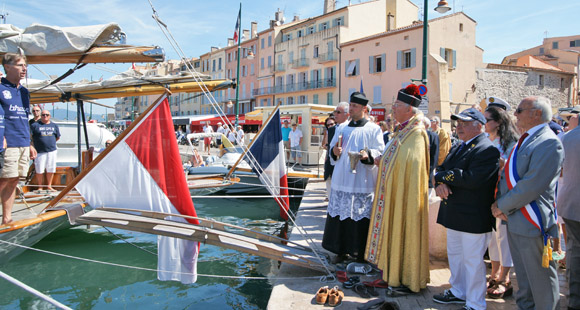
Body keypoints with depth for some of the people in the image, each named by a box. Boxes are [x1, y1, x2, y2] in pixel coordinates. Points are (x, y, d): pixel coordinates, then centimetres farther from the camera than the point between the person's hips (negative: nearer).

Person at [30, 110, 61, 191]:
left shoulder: (54, 126, 13)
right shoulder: (35, 125, 1)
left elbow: (58, 137, 21)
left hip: (52, 151, 3)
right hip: (40, 152, -3)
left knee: (51, 170, 6)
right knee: (39, 170, 0)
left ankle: (49, 186, 18)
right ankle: (40, 187, 12)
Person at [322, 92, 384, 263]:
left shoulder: (373, 129, 3)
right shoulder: (341, 128, 16)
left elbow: (380, 152, -3)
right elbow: (332, 149, 19)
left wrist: (367, 154, -23)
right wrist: (334, 151, -4)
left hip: (362, 182, -4)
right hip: (342, 180, 4)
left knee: (361, 217, -1)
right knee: (340, 215, 5)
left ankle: (360, 252, 13)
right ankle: (341, 250, 19)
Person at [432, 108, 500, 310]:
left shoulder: (488, 150, -16)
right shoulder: (458, 148, 15)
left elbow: (472, 179, -28)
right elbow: (441, 169, 12)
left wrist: (442, 176, -16)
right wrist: (440, 183, -11)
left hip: (474, 217, -9)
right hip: (454, 214, 9)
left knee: (473, 261, 2)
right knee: (455, 255, 21)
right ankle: (458, 292, 38)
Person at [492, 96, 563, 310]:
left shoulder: (548, 143, -17)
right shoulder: (524, 140, 13)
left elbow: (532, 186, -24)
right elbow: (509, 175, 16)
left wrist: (503, 205, -14)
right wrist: (500, 202, 1)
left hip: (532, 223, -9)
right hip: (514, 220, 9)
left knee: (541, 279, 6)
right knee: (523, 277, 21)